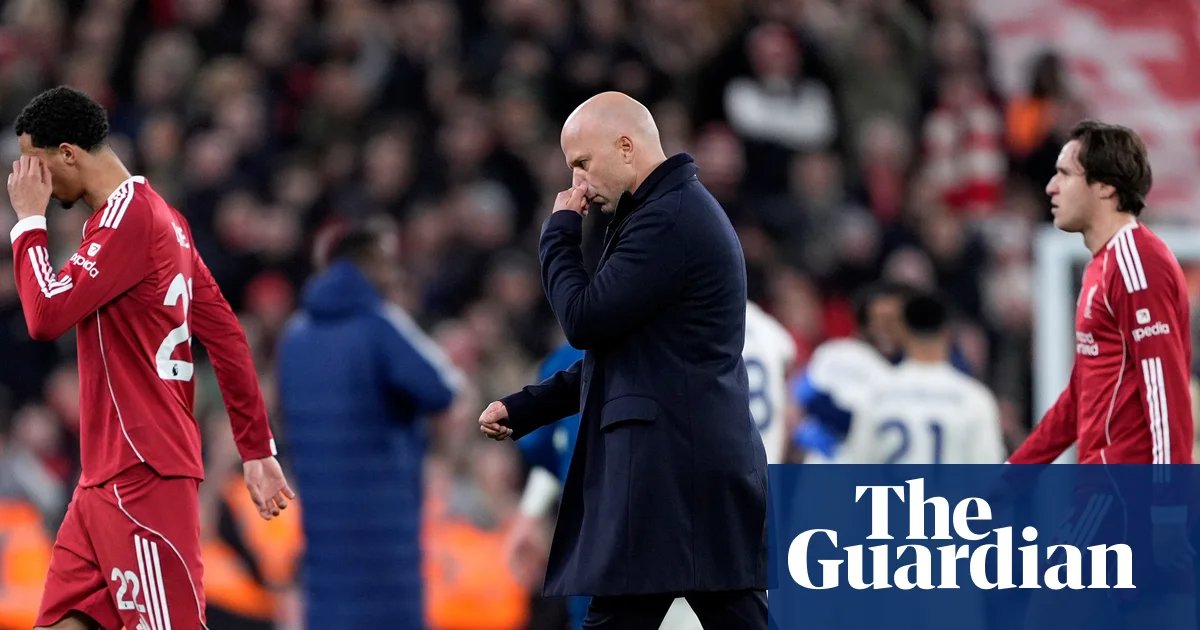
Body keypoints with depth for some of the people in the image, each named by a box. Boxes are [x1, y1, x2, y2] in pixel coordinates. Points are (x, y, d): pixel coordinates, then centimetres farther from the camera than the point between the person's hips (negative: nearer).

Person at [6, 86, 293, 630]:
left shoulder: (127, 218, -13)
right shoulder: (160, 217, 16)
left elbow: (46, 316, -21)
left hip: (142, 477, -10)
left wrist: (28, 220, -9)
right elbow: (227, 336, 17)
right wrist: (257, 449, 17)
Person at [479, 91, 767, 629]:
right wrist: (523, 409, 18)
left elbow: (584, 320, -15)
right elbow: (618, 350, 25)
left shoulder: (667, 219, -13)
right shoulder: (676, 211, 21)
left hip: (666, 467, -10)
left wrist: (560, 230, -1)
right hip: (710, 462, 10)